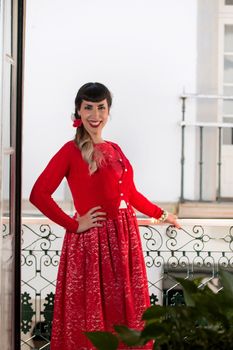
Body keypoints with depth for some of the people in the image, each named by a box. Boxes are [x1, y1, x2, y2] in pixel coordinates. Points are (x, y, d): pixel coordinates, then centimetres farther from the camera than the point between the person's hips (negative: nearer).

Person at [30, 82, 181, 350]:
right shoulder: (71, 151, -8)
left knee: (125, 307, 9)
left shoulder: (114, 150, 13)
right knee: (91, 310, -1)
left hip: (124, 237, 6)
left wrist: (161, 215, 26)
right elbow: (38, 194, -15)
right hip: (91, 240, -6)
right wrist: (74, 224, -12)